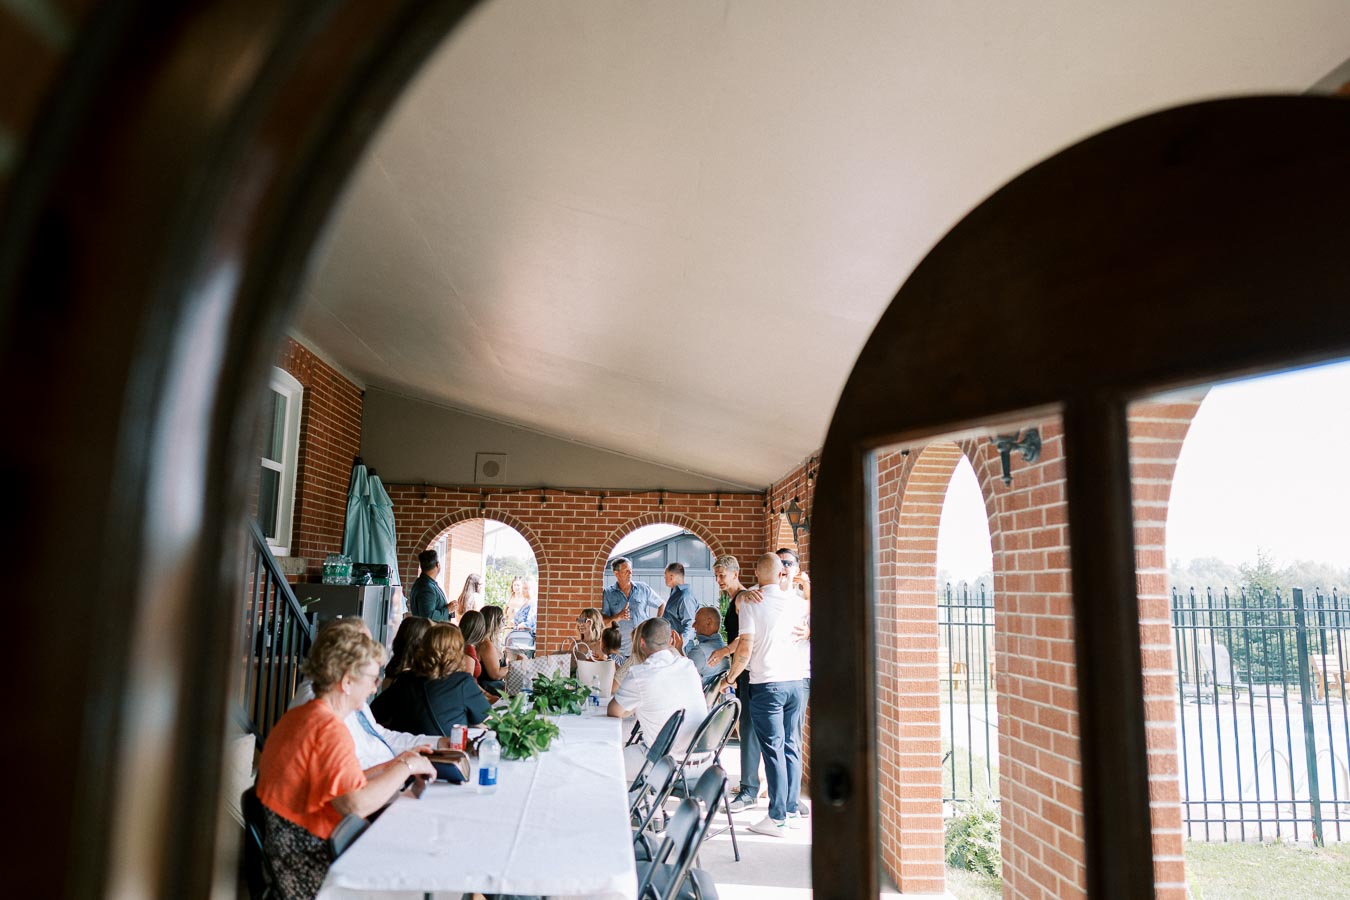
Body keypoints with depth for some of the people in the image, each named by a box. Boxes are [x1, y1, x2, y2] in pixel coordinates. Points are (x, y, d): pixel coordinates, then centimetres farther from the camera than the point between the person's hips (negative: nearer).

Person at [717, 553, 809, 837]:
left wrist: (729, 678, 2)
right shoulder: (798, 602, 3)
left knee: (773, 750, -1)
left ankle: (777, 818, 4)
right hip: (796, 682, 5)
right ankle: (792, 811, 19)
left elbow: (745, 650, -13)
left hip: (766, 684, -4)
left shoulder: (751, 603, -9)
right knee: (792, 747, 12)